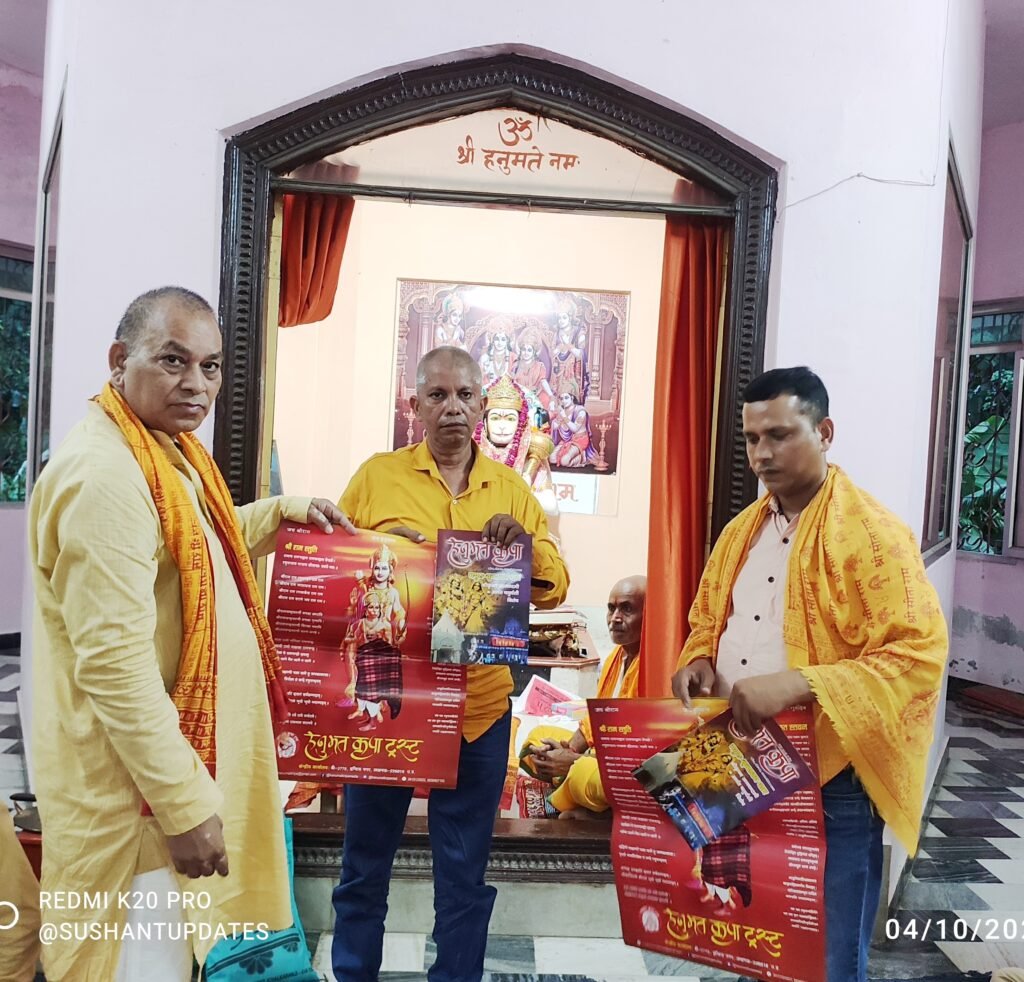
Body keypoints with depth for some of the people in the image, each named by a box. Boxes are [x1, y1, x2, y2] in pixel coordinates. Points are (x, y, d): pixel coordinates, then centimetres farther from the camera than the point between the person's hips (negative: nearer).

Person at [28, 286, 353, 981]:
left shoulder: (170, 451, 7)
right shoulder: (104, 473, -25)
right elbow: (115, 664, -28)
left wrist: (285, 511, 14)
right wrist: (186, 802, -24)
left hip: (181, 757, 10)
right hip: (138, 785, -10)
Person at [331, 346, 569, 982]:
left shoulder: (511, 489, 6)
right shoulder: (376, 476, 2)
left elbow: (554, 588, 5)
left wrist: (525, 543, -15)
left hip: (479, 706, 1)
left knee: (465, 874, 14)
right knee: (365, 864, 14)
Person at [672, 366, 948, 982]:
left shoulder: (873, 533, -13)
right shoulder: (742, 531, 10)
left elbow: (920, 655, -21)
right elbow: (708, 620, 19)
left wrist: (796, 685, -30)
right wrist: (698, 662, -4)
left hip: (829, 785, -6)